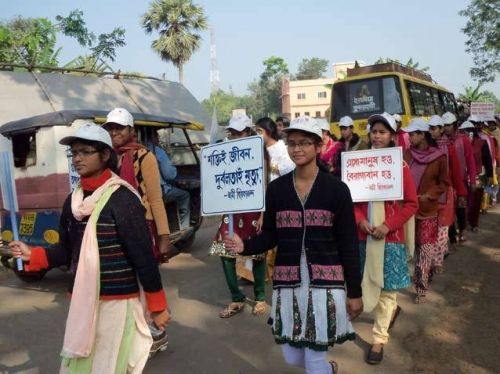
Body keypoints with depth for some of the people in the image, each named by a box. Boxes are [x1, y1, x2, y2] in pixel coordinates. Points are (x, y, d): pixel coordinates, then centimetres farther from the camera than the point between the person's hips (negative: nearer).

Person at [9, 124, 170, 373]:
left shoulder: (122, 198, -15)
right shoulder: (72, 200, 7)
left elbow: (143, 255, -14)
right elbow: (69, 250, 14)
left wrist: (157, 306, -10)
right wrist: (32, 255, 1)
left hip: (117, 300, -6)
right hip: (81, 300, 7)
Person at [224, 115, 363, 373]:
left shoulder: (336, 189, -5)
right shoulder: (275, 188, 2)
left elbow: (348, 244, -4)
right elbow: (270, 236, 4)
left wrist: (354, 291, -3)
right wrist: (245, 246, -16)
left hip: (325, 282, -3)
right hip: (288, 282, 3)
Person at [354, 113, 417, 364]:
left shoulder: (400, 166, -6)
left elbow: (411, 204, -4)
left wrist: (388, 226, -15)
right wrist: (360, 220, -14)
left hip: (390, 235, -2)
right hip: (363, 235, 2)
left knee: (386, 289, 6)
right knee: (365, 286, 12)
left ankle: (379, 339, 22)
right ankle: (391, 309, 43)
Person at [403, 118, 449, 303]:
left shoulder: (439, 157, -6)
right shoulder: (406, 154, 0)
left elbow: (444, 184, 2)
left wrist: (428, 196, -12)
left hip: (428, 210, -2)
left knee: (425, 251, 2)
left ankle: (421, 288, 14)